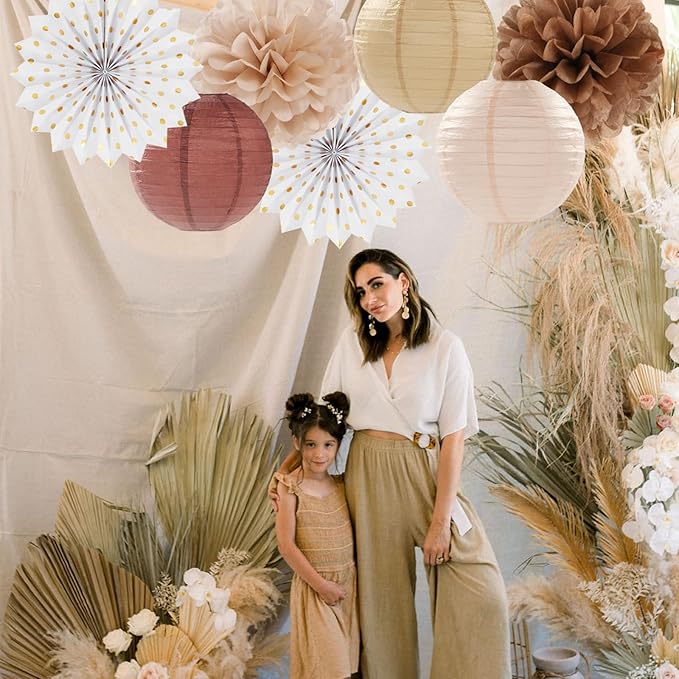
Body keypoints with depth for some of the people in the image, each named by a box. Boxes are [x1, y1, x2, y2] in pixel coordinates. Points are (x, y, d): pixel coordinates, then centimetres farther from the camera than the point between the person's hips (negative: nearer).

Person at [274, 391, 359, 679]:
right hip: (314, 586, -5)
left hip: (349, 582, 5)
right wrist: (321, 584, -13)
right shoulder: (291, 488, -9)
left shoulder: (341, 485, 5)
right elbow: (286, 545, -12)